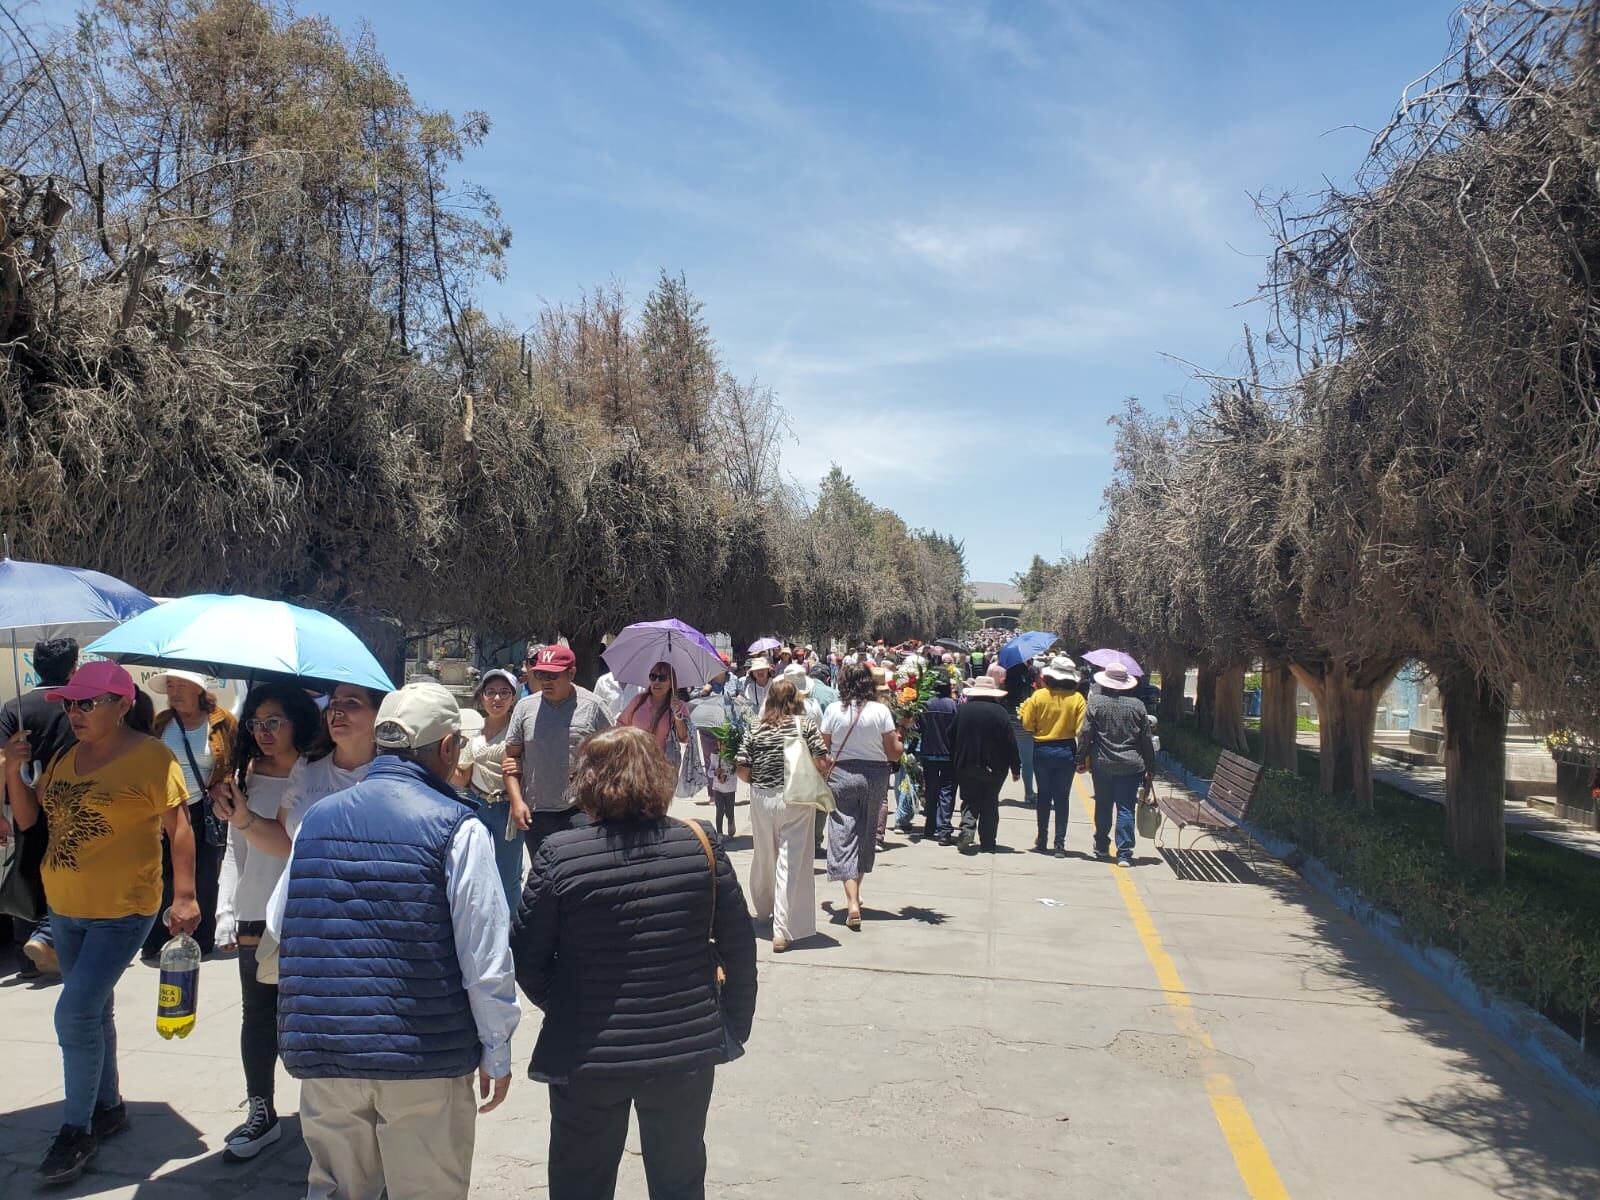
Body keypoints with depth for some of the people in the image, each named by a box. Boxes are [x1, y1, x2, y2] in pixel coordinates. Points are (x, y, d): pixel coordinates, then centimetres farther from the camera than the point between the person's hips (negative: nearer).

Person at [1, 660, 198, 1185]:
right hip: (64, 907, 7)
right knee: (92, 1010, 18)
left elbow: (178, 829, -13)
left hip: (122, 910, -7)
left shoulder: (151, 757, -14)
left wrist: (184, 896, -17)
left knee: (76, 1012, -11)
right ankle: (109, 1107, 34)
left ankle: (76, 1129, 5)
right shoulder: (65, 756, 7)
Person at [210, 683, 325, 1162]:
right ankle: (261, 1112, 25)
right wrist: (229, 915, 2)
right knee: (258, 1013, 12)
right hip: (255, 919, 4)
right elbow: (234, 850, 9)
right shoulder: (245, 776, 7)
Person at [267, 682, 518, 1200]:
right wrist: (496, 1053, -1)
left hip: (322, 1057, 5)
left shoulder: (317, 817, 4)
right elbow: (485, 957, -12)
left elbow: (278, 925, 13)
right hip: (424, 1059, -4)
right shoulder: (457, 828, -12)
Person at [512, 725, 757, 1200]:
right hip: (687, 1052, 2)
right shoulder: (701, 845, -9)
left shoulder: (558, 855, -16)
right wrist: (735, 1026, 12)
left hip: (588, 1059, -2)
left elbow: (527, 960, -8)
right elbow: (739, 948, -1)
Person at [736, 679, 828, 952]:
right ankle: (783, 930, -5)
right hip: (796, 800, -2)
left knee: (763, 856, 20)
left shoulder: (755, 729, 1)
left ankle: (764, 911, 40)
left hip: (761, 799, 3)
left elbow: (742, 771, -2)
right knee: (791, 861, -1)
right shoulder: (805, 724, -4)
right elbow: (822, 762, -10)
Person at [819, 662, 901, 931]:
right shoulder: (881, 711, -6)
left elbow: (822, 750, -1)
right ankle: (856, 894, 32)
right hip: (874, 777, 1)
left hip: (841, 776, -1)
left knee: (844, 838, 0)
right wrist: (900, 741, 14)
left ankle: (852, 903, -13)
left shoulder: (833, 710, -5)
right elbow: (894, 753, -7)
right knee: (866, 835, 18)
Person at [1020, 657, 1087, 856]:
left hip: (1041, 750, 0)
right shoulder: (1077, 698, -10)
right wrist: (1082, 757, 0)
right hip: (1066, 751, 0)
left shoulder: (1039, 696, -10)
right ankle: (1060, 844, 5)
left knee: (1044, 797, 13)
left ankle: (1042, 841, 19)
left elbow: (1027, 724, -5)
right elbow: (1081, 730, -11)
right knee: (1062, 798, 6)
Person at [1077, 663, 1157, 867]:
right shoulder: (1137, 706, -1)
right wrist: (1150, 767, 10)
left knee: (1103, 806, 15)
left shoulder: (1095, 703, -5)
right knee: (1126, 809, 1)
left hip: (1102, 764, 0)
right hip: (1130, 766, 0)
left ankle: (1102, 846, 29)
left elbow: (1085, 733, -7)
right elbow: (1146, 739, 3)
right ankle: (1124, 853, -3)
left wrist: (1081, 759, 1)